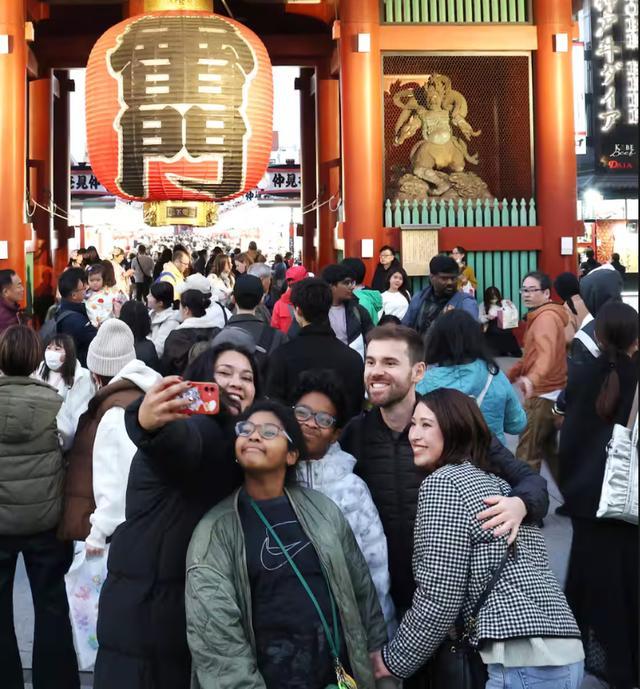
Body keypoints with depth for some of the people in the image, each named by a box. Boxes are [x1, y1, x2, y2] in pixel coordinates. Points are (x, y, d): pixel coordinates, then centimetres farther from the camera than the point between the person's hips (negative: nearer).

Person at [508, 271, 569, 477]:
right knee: (549, 448, 18)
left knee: (527, 454, -9)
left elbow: (547, 352, -36)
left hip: (543, 395, -11)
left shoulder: (547, 317, -18)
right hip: (547, 393, 11)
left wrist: (533, 379, -53)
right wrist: (510, 374, 17)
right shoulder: (541, 316, 16)